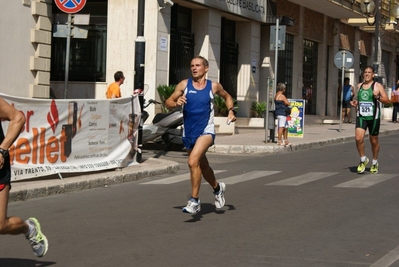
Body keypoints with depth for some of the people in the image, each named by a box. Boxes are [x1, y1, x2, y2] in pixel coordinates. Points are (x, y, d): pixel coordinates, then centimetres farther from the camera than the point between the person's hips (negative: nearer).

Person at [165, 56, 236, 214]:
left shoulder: (214, 86, -2)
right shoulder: (184, 85, -1)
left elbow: (227, 97, 18)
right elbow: (168, 103, 0)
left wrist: (231, 111, 2)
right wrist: (176, 103, -22)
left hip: (206, 131, -4)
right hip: (188, 133, 4)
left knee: (193, 161, -26)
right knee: (203, 166, 20)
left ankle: (194, 201, -19)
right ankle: (218, 188, 49)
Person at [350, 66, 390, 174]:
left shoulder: (378, 86, -2)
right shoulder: (359, 86, 10)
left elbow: (387, 101, -6)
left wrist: (378, 97, -24)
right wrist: (354, 102, 2)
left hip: (373, 117, -2)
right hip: (361, 116, 3)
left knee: (374, 141, 9)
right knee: (358, 138, -15)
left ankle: (375, 163, 28)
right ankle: (363, 160, 6)